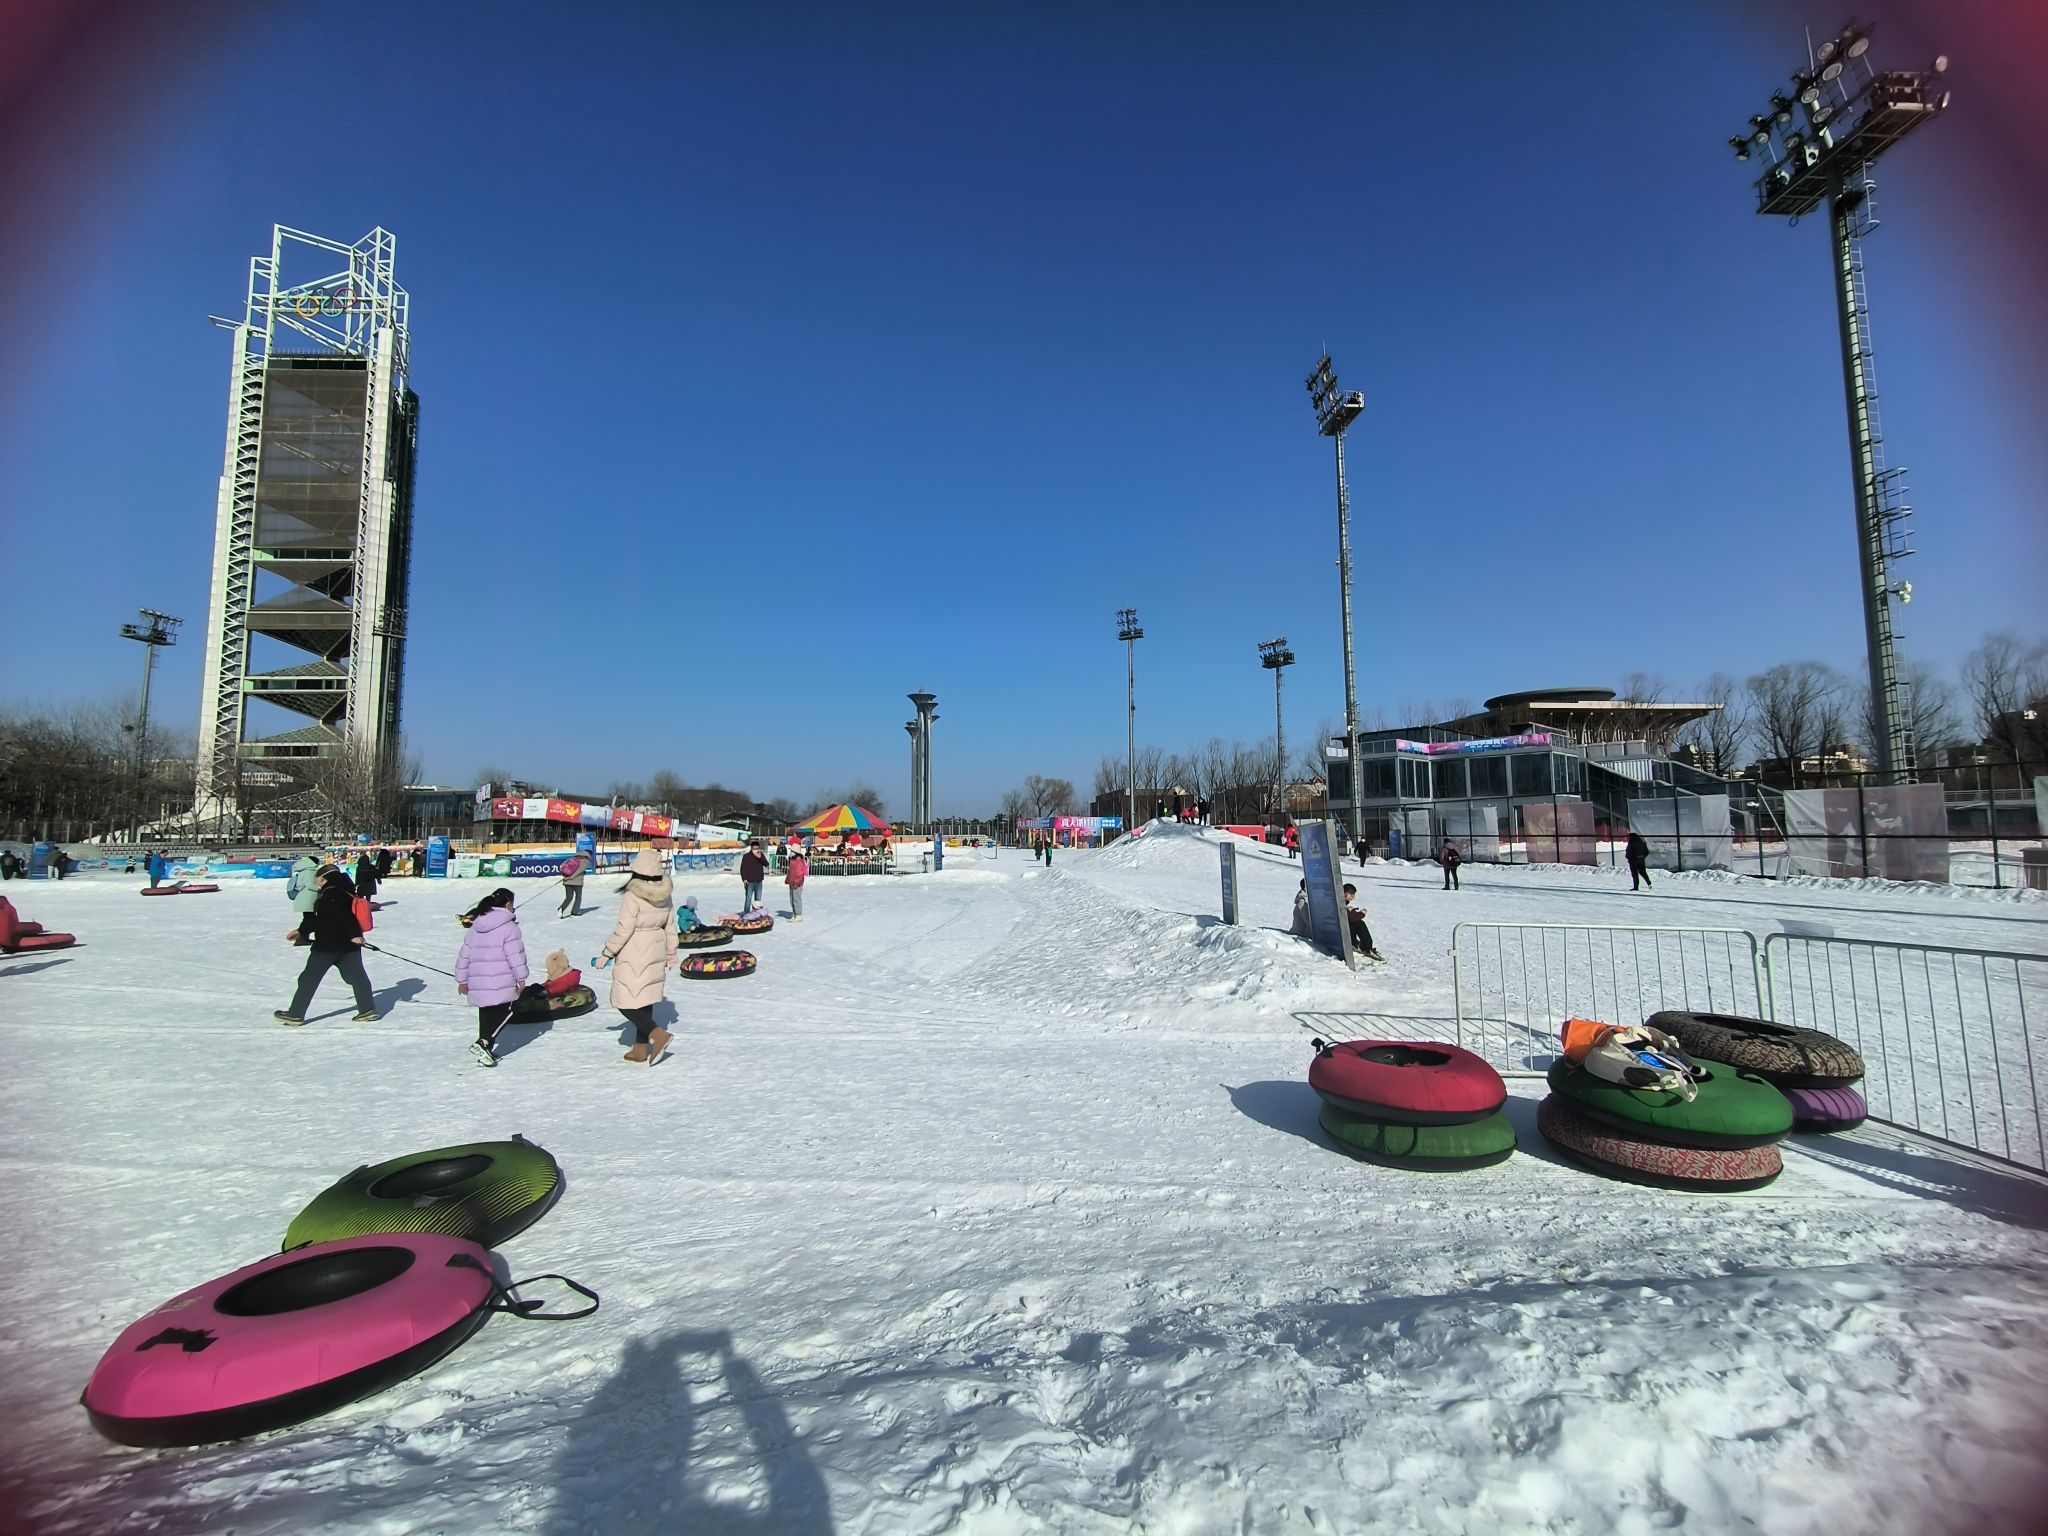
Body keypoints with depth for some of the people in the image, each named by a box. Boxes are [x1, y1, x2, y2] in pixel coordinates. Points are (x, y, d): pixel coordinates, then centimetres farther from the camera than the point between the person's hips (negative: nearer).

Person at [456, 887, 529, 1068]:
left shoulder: (475, 928, 13)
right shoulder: (509, 927, -10)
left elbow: (464, 955, 17)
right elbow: (516, 955, -12)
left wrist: (462, 980, 25)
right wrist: (521, 977, -3)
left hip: (478, 983, 7)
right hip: (501, 983, -7)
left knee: (486, 1015, 17)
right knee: (505, 1012, 1)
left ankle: (485, 1051, 18)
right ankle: (483, 1043, -15)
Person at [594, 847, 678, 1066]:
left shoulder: (633, 896, -20)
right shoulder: (665, 894, 0)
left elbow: (623, 931, -17)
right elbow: (670, 927, 9)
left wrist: (606, 954, -5)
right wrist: (671, 953, 19)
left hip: (634, 957, -7)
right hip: (655, 955, 7)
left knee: (626, 1003, 2)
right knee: (645, 1001, 15)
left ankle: (659, 1035, -9)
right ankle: (640, 1048, 22)